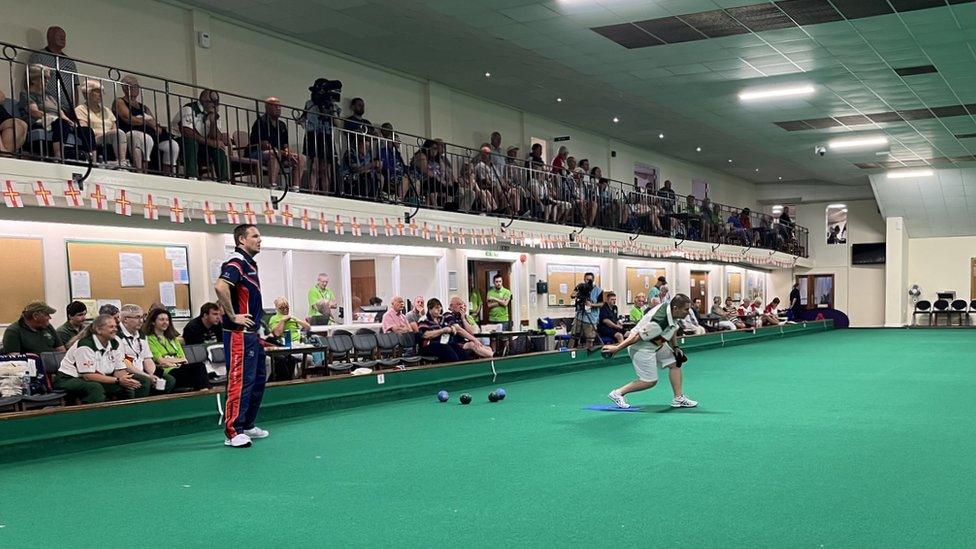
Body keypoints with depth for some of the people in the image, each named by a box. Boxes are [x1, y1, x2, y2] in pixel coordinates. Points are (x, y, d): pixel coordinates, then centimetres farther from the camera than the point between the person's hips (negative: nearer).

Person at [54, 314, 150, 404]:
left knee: (128, 387, -11)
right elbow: (88, 375, -26)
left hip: (98, 381, 7)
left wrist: (126, 380, -23)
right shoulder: (85, 345, -21)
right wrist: (118, 380, -28)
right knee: (95, 388, -37)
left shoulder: (115, 344, 3)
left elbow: (119, 370, 2)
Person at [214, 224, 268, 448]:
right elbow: (220, 286, -31)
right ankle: (232, 432, -3)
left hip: (252, 333, 10)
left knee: (258, 379, 16)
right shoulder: (237, 261, -13)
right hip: (240, 334, -10)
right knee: (240, 381, -8)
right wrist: (232, 316, -23)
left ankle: (247, 425, 25)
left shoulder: (249, 262, 17)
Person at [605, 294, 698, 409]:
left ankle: (678, 398, 14)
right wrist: (616, 348, -21)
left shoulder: (670, 306, -10)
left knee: (675, 363, 6)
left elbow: (672, 329, 13)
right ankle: (617, 393, 8)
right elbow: (637, 337, -29)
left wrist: (675, 347, 10)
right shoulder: (659, 322, -36)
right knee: (650, 381, -5)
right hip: (641, 347, -10)